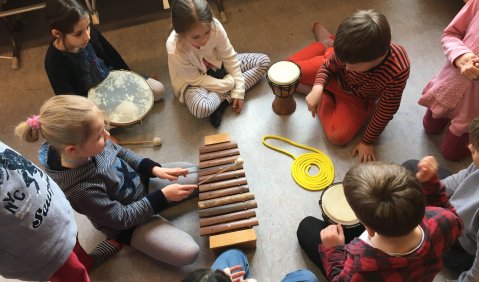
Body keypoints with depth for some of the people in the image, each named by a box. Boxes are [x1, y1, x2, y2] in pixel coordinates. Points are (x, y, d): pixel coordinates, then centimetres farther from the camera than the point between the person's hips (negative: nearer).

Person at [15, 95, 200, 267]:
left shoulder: (91, 147, -20)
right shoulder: (80, 189, -38)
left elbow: (121, 153, 1)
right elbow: (122, 218, -27)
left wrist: (154, 169, -10)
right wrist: (163, 197, -25)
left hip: (140, 180, 6)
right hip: (127, 222, -6)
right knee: (187, 253, -15)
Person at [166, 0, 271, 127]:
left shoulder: (214, 26, -28)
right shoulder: (175, 50, -35)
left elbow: (229, 57, -14)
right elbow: (196, 79, -21)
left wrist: (238, 91, -16)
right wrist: (229, 84, -21)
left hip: (217, 66, 5)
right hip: (192, 80, -5)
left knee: (263, 61, -6)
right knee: (201, 108, -39)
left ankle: (224, 97, -15)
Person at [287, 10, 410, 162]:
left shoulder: (397, 73, -40)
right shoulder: (349, 49, -33)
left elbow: (385, 112, -26)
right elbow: (328, 66, -12)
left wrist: (367, 142, -17)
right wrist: (317, 88, -30)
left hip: (356, 98, -1)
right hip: (334, 76, 2)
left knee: (339, 136, -22)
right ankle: (327, 44, 24)